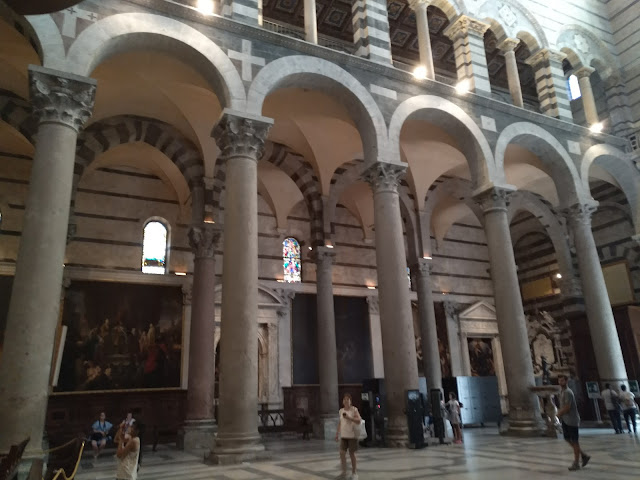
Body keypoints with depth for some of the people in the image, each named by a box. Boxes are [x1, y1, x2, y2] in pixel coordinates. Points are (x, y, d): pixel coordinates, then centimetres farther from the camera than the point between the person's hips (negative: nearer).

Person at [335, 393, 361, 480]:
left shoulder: (354, 410, -7)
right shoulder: (341, 411, 7)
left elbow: (358, 421, -14)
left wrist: (349, 418, -25)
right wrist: (337, 433, 12)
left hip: (352, 435, -4)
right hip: (343, 435, 4)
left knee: (352, 453, 2)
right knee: (342, 453, -4)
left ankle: (354, 472, 17)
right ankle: (344, 472, 6)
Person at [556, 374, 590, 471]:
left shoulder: (568, 392, -19)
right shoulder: (562, 391, 10)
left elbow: (567, 407, -21)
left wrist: (559, 414, -7)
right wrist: (560, 412, 4)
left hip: (572, 420, -9)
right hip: (565, 420, 9)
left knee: (575, 441, 1)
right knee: (567, 439, 13)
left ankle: (576, 463, 10)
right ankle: (584, 456, 26)